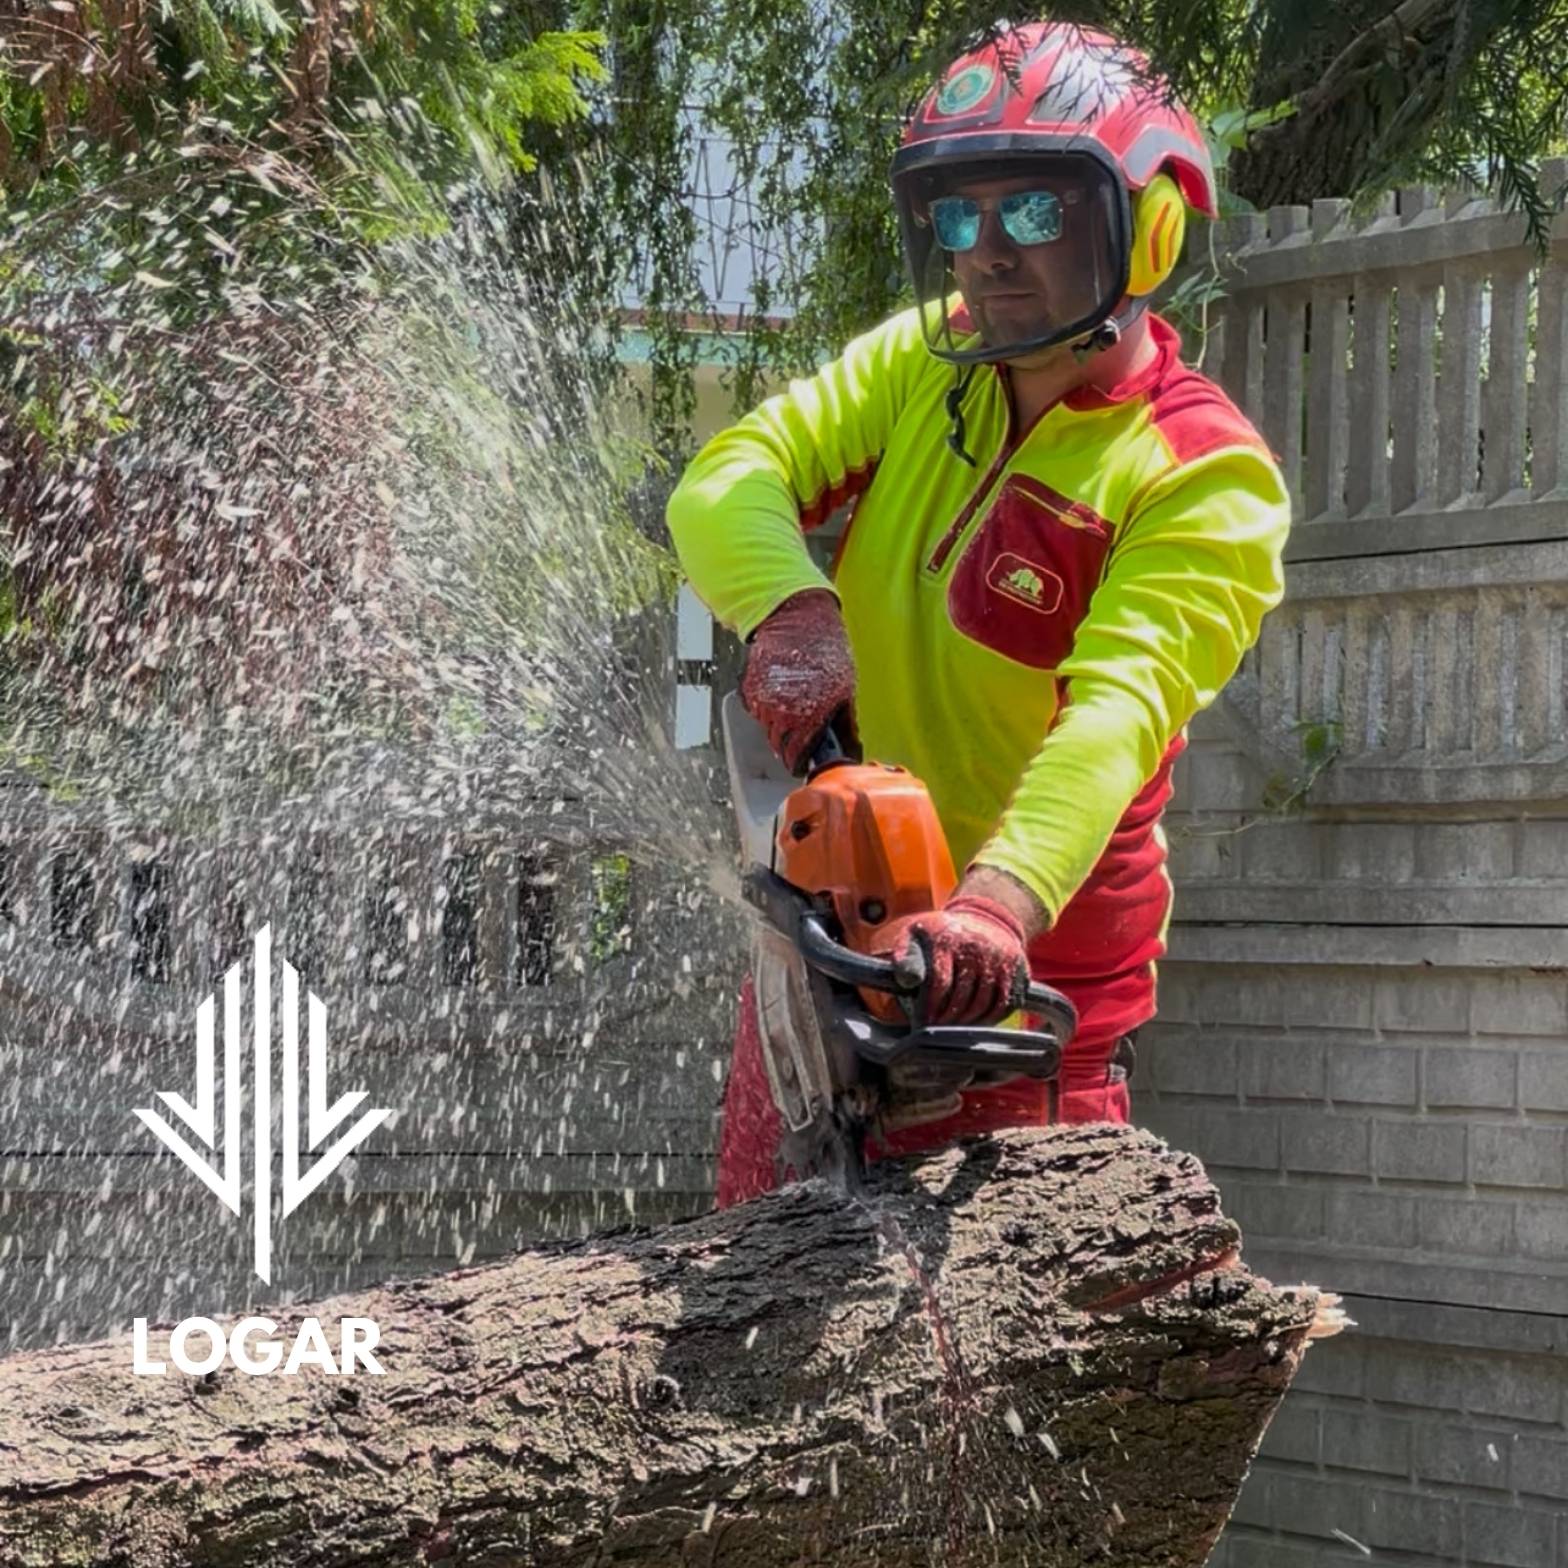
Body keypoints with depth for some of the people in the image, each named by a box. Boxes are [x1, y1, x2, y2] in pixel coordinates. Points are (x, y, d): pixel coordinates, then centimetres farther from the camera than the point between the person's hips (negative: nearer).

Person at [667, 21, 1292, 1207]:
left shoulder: (1208, 478, -15)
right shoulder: (926, 362, 3)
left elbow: (1117, 712, -29)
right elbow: (729, 481, -8)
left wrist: (1001, 902, -47)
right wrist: (793, 610, -31)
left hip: (1029, 982, -6)